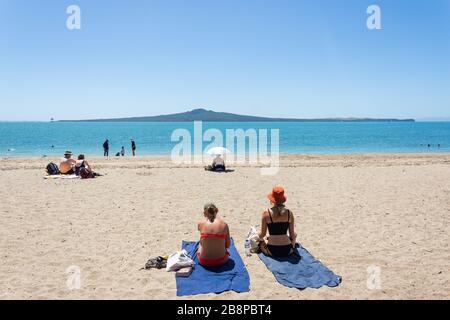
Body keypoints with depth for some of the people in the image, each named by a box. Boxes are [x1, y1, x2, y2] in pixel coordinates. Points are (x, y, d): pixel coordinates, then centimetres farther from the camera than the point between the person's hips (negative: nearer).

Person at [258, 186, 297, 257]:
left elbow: (263, 234, -2)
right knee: (294, 234, 33)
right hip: (287, 251, 1)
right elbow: (292, 235, 4)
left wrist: (259, 237, 22)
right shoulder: (289, 213, -3)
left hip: (272, 251, -1)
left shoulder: (266, 213, -8)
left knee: (261, 240, 33)